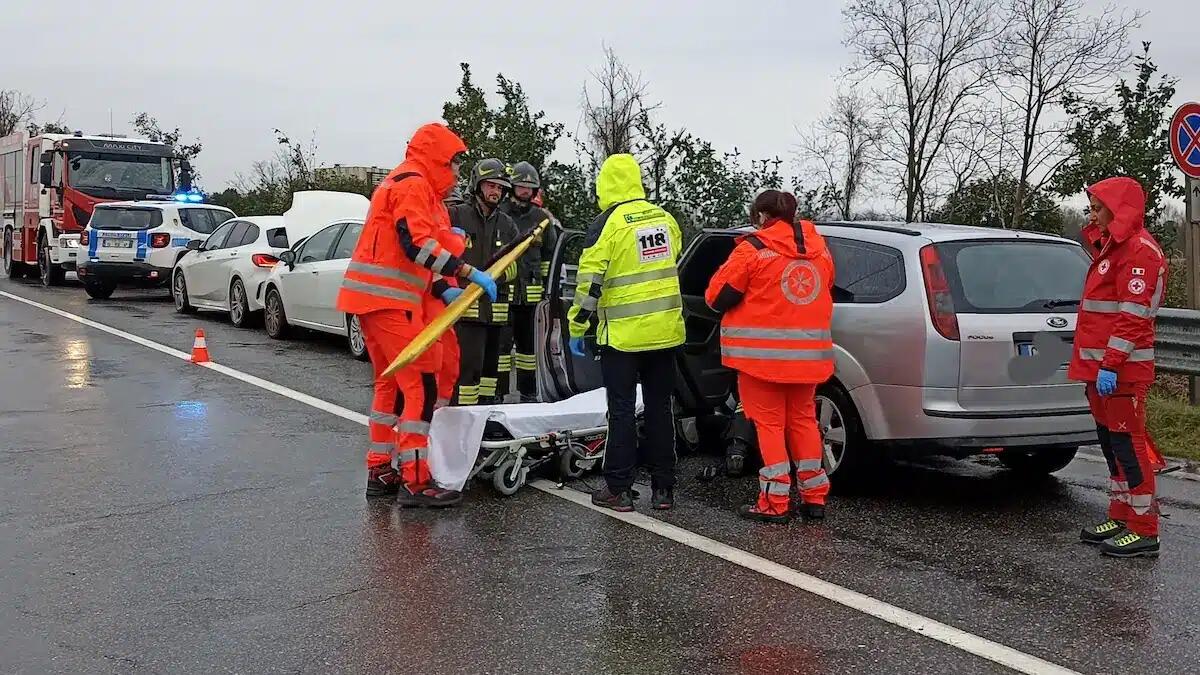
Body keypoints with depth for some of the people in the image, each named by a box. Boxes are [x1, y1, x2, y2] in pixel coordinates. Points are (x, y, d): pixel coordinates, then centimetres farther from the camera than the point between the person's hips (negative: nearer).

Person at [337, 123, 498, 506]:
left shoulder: (405, 183, 24)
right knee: (420, 385, -9)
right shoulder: (413, 183, -8)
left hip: (375, 297, 11)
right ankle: (415, 483, -9)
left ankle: (381, 472, 23)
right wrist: (468, 272, -20)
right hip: (389, 300, -11)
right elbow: (416, 244, -21)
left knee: (391, 383, 16)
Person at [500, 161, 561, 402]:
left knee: (528, 343, 13)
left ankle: (528, 392, 23)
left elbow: (549, 255, 18)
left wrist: (548, 284, 14)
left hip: (531, 292, 4)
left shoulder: (542, 218, 10)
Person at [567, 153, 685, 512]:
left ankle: (618, 489, 6)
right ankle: (663, 488, 15)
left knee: (622, 412, 2)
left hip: (622, 335, -5)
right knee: (660, 409, 11)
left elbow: (590, 281, -12)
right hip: (666, 332, 5)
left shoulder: (608, 223, -11)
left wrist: (577, 328, -4)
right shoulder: (664, 218, 7)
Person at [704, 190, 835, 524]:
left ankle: (775, 502, 3)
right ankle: (814, 497, 20)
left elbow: (717, 296, -6)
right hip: (808, 354, 5)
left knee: (770, 423, 3)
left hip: (763, 354, -5)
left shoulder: (753, 249, -10)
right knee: (803, 419, 16)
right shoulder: (819, 248, 8)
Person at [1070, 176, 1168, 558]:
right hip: (1102, 366, 10)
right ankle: (1121, 519, 22)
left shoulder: (1138, 250, -12)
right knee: (1111, 441, 14)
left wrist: (1111, 365, -24)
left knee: (1128, 444, -7)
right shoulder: (1112, 247, 21)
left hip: (1121, 370, -10)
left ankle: (1144, 531, -3)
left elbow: (1133, 315, -20)